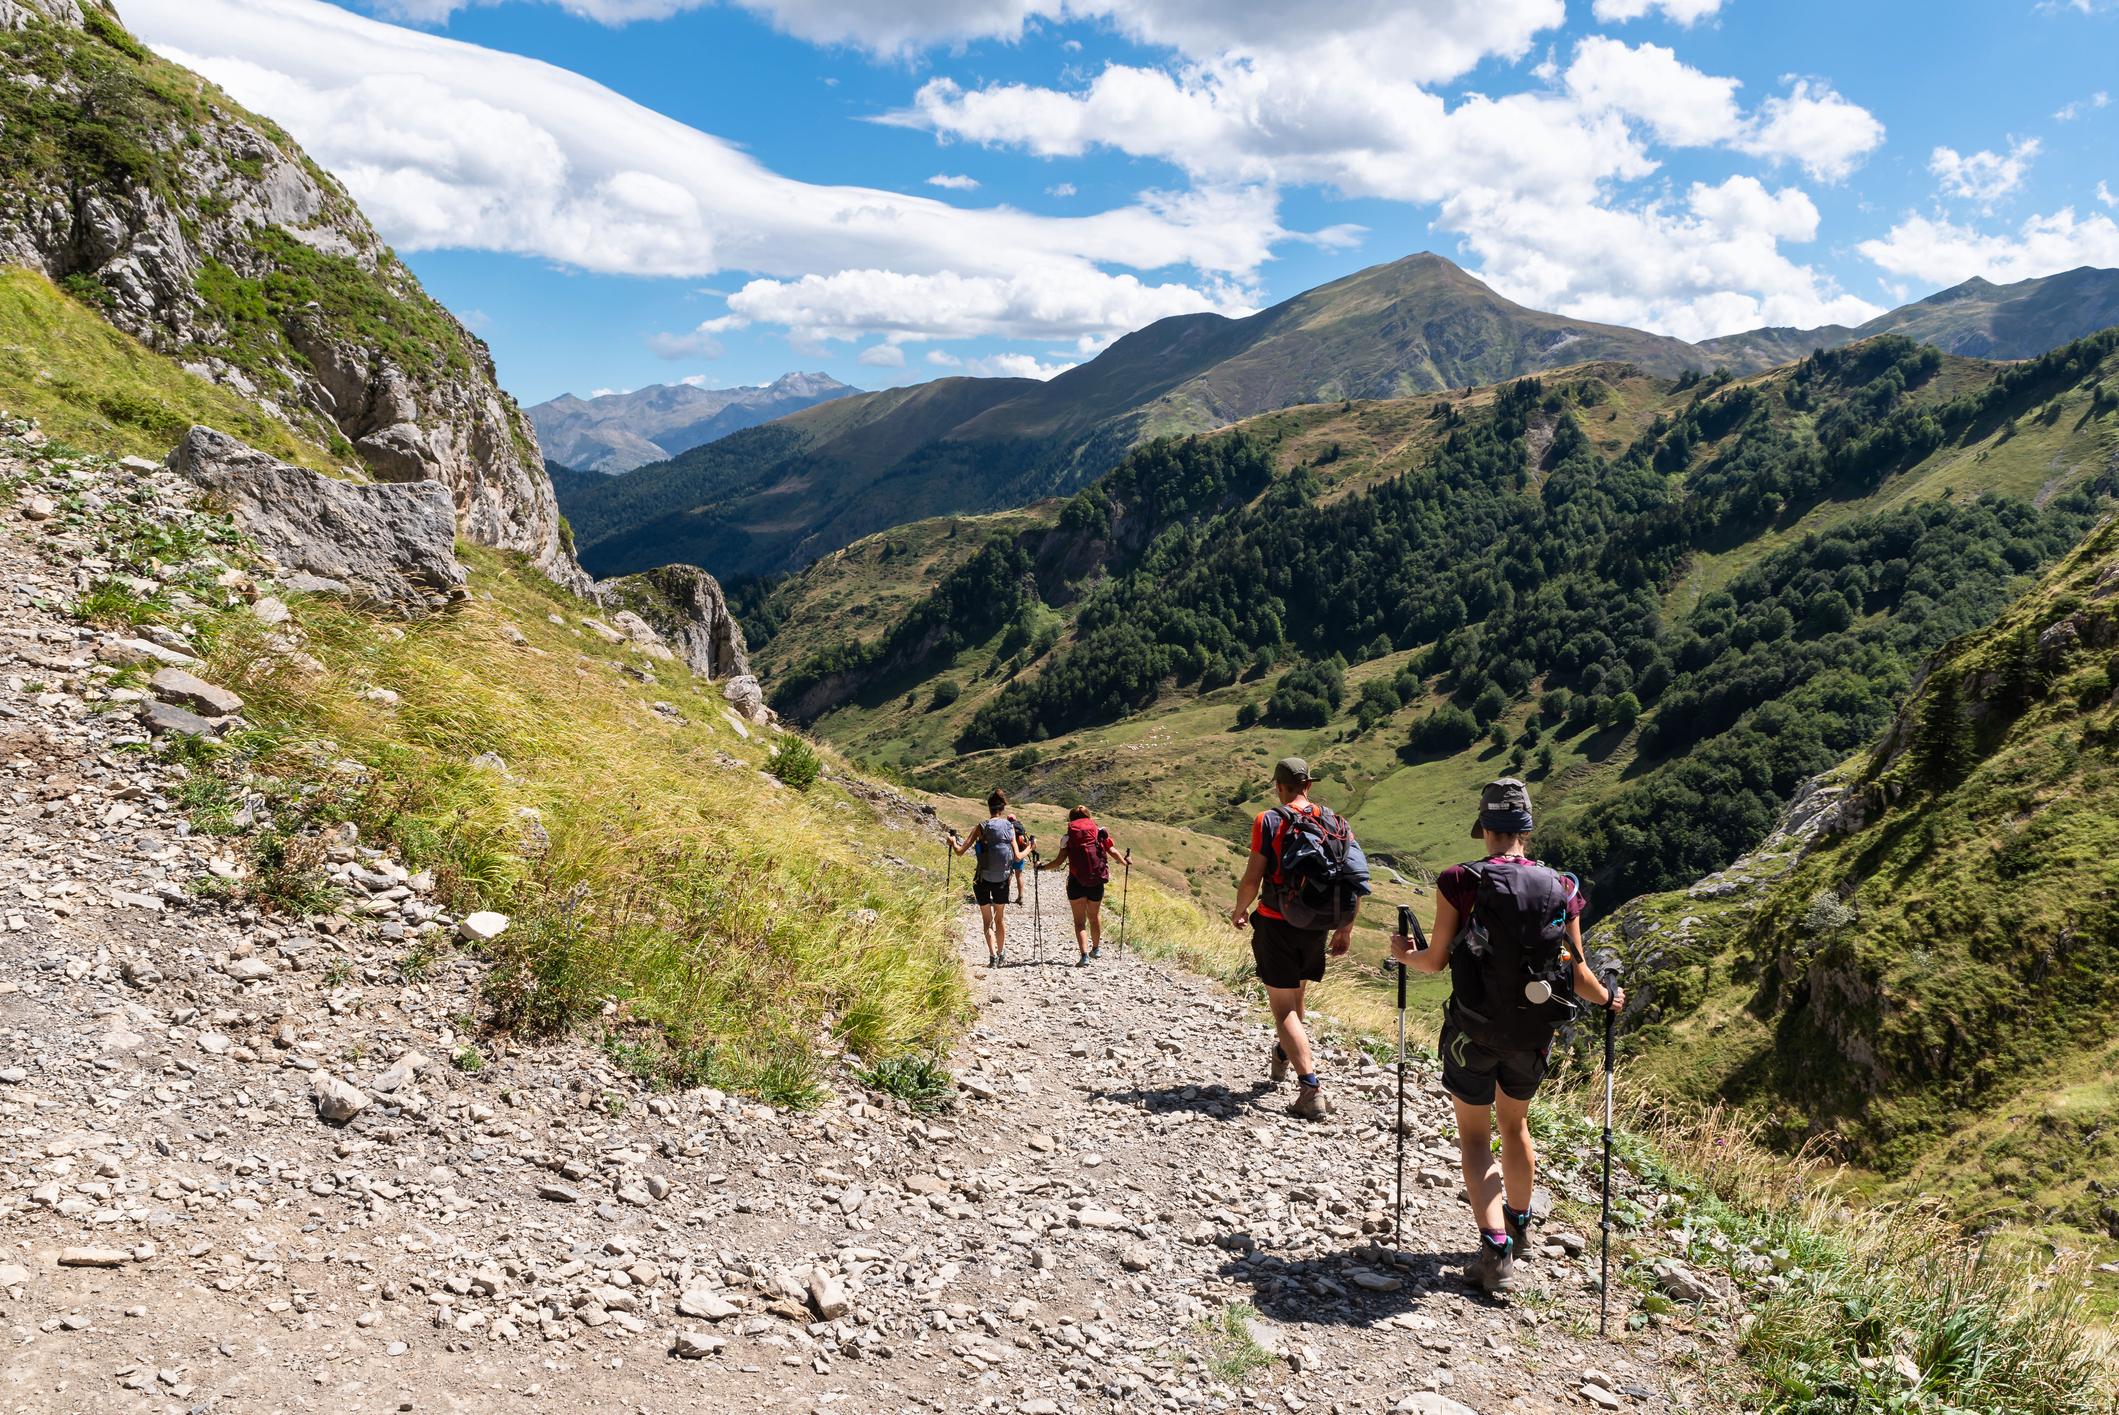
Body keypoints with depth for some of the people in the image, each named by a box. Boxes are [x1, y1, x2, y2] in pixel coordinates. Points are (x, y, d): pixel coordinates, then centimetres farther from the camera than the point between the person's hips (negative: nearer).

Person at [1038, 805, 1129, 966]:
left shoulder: (1068, 837, 0)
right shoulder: (1100, 832, 5)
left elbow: (1059, 861, -4)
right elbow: (1112, 851, 5)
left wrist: (1042, 866, 10)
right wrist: (1125, 861, 24)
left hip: (1076, 882, -2)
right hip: (1097, 881, 2)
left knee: (1079, 920, 5)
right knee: (1094, 915, 24)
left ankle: (1084, 955, -9)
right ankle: (1096, 948, 40)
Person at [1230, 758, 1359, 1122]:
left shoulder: (1269, 821, -10)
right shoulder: (1334, 822, 2)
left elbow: (1253, 877, -12)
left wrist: (1239, 911, 6)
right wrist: (1347, 927, 10)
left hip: (1276, 924, -5)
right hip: (1316, 927, 5)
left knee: (1283, 1007, 0)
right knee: (1295, 995, 25)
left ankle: (1311, 1091, -10)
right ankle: (1282, 1058, 48)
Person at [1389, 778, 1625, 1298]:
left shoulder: (1461, 882, -14)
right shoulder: (1562, 889, -5)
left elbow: (1436, 961, -7)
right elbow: (1578, 972, 0)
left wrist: (1403, 954, 15)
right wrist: (1607, 999, 21)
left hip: (1474, 1030, -3)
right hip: (1534, 1034, 4)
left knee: (1475, 1137, 11)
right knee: (1515, 1125, 26)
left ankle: (1496, 1249, 0)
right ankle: (1519, 1226, 44)